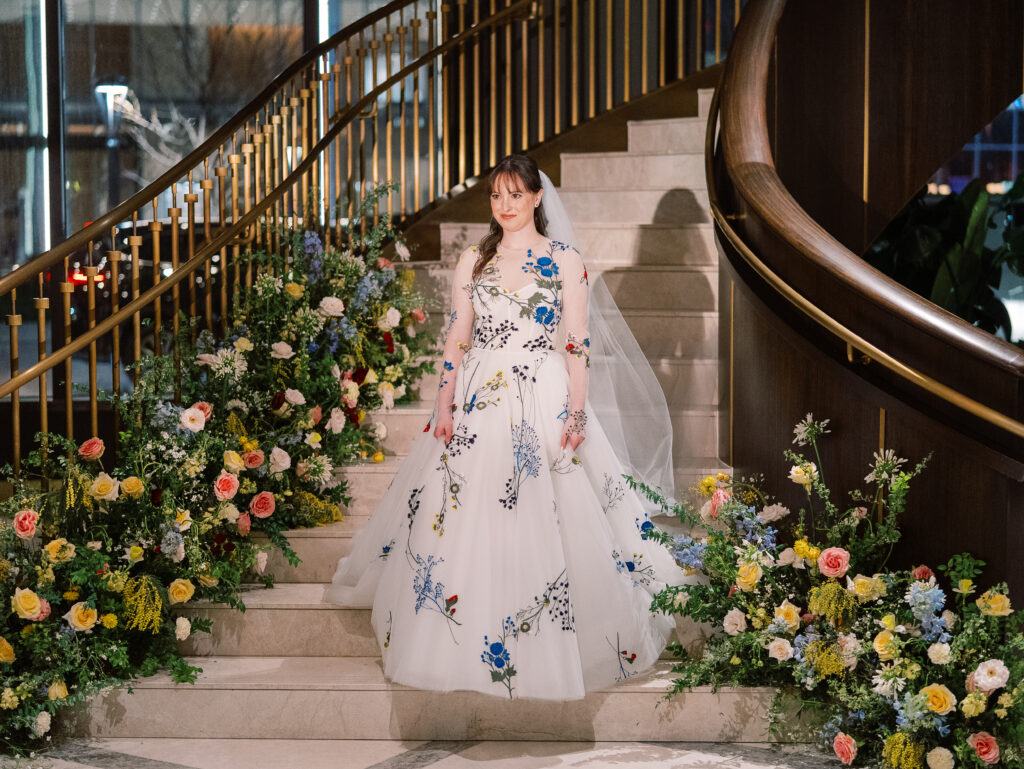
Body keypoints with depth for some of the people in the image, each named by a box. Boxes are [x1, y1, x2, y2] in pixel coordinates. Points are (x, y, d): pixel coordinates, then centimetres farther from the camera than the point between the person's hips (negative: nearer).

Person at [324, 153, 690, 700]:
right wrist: (444, 406, 0)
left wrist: (576, 411, -9)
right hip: (478, 401, 3)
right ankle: (463, 644, 16)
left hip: (542, 402, -2)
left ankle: (548, 652, 11)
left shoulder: (565, 261, 2)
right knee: (465, 519, 3)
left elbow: (577, 345, -1)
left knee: (543, 523, -2)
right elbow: (456, 339, 8)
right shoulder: (473, 260, 10)